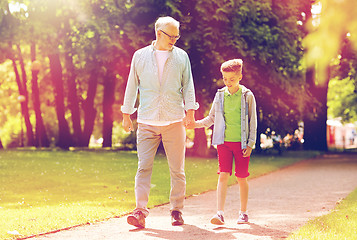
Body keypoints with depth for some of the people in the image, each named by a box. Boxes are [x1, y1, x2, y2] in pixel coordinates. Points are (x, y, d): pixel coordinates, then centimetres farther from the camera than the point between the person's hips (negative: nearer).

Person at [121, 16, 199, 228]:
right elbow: (132, 86, 13)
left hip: (174, 122, 0)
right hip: (147, 122, 0)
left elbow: (188, 86, 9)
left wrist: (190, 111, -2)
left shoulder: (181, 57, 8)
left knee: (177, 170, 3)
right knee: (144, 167, -8)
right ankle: (140, 212, -10)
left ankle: (177, 211, 14)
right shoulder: (140, 56, 8)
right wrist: (126, 114, 11)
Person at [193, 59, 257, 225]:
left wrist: (250, 144, -4)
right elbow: (212, 118, 17)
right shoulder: (220, 95, 6)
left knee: (241, 178, 5)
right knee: (223, 175, -7)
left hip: (241, 143, -2)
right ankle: (220, 213, -11)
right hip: (224, 142, 2)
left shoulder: (247, 96, -1)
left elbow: (253, 122, 1)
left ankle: (243, 213, 18)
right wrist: (197, 124, 0)